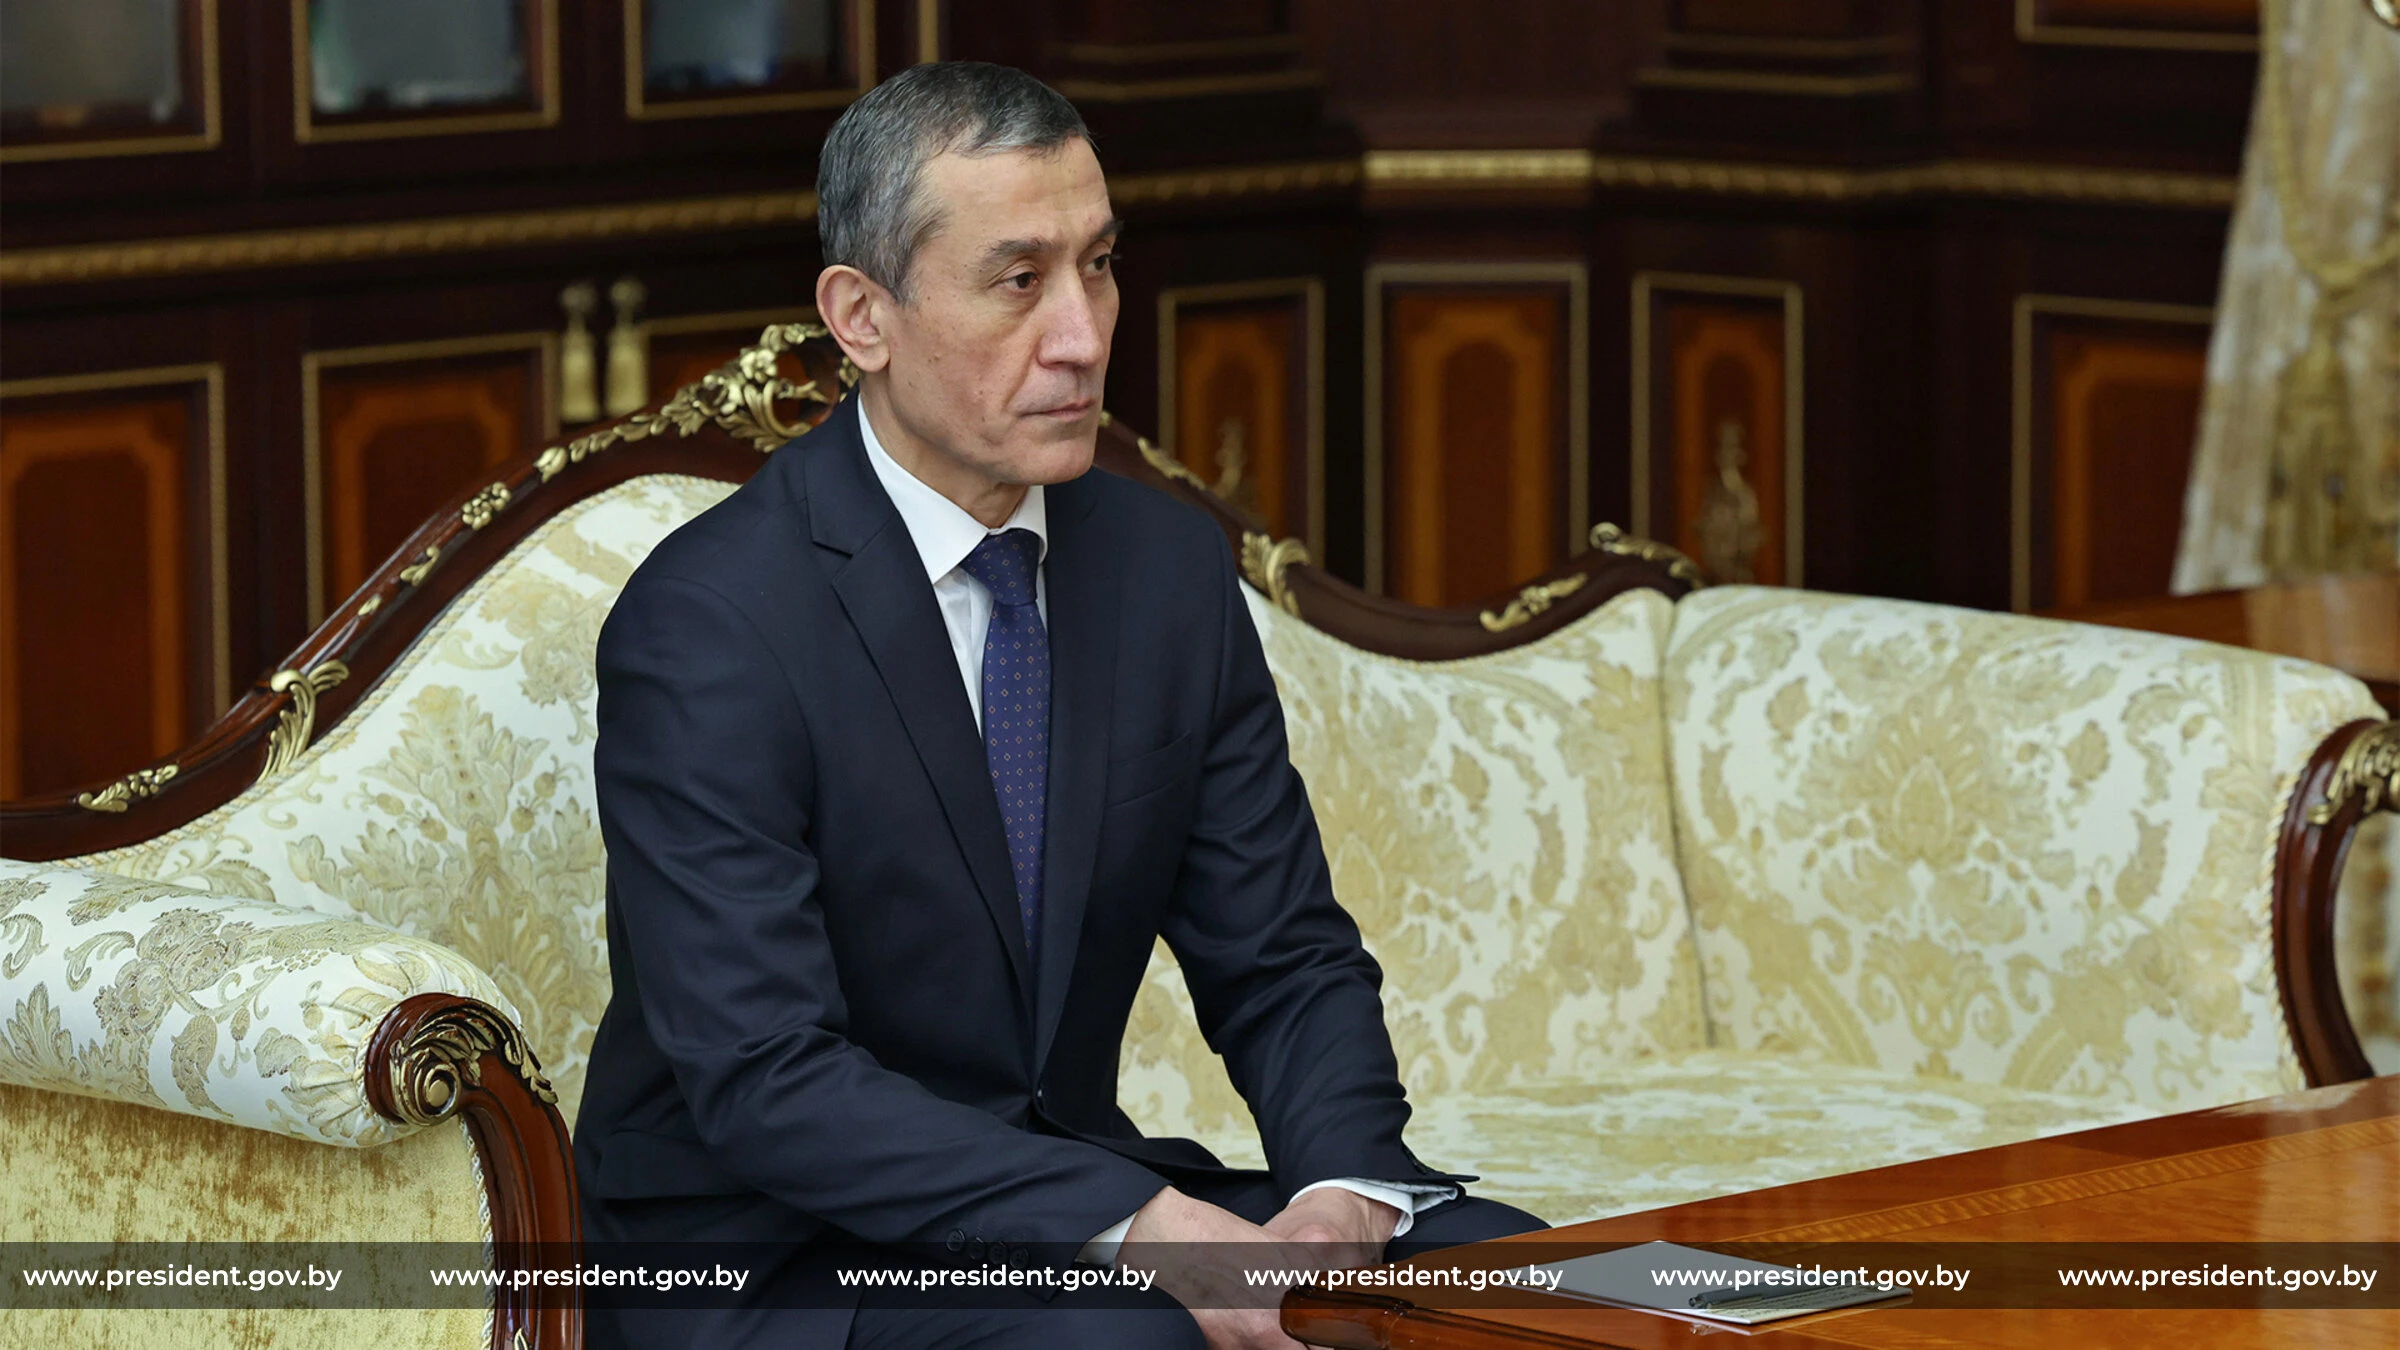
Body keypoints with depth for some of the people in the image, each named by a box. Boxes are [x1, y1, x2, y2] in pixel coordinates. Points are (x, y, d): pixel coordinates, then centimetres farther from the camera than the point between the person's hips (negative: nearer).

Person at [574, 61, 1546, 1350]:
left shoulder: (1172, 566, 4)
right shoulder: (705, 625, -16)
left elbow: (1282, 962, 7)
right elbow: (764, 1078, -24)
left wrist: (1345, 1190, -16)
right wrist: (1140, 1229, -33)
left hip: (1070, 1193, 6)